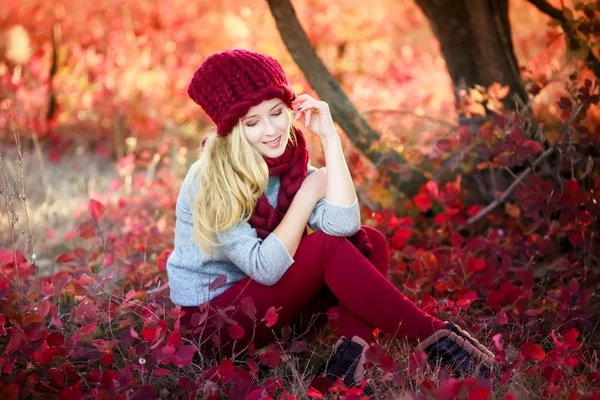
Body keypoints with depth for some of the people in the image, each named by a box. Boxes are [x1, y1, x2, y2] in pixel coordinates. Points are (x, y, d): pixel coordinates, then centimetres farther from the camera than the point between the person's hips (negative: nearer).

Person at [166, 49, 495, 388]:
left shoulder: (291, 162, -2)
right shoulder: (210, 180, -20)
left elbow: (342, 225, -20)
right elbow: (265, 268, -26)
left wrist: (329, 137, -19)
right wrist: (309, 191, -19)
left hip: (270, 306, 7)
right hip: (212, 320, -7)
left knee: (369, 241, -10)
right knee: (324, 246, -26)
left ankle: (351, 355, -25)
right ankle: (434, 337, -20)